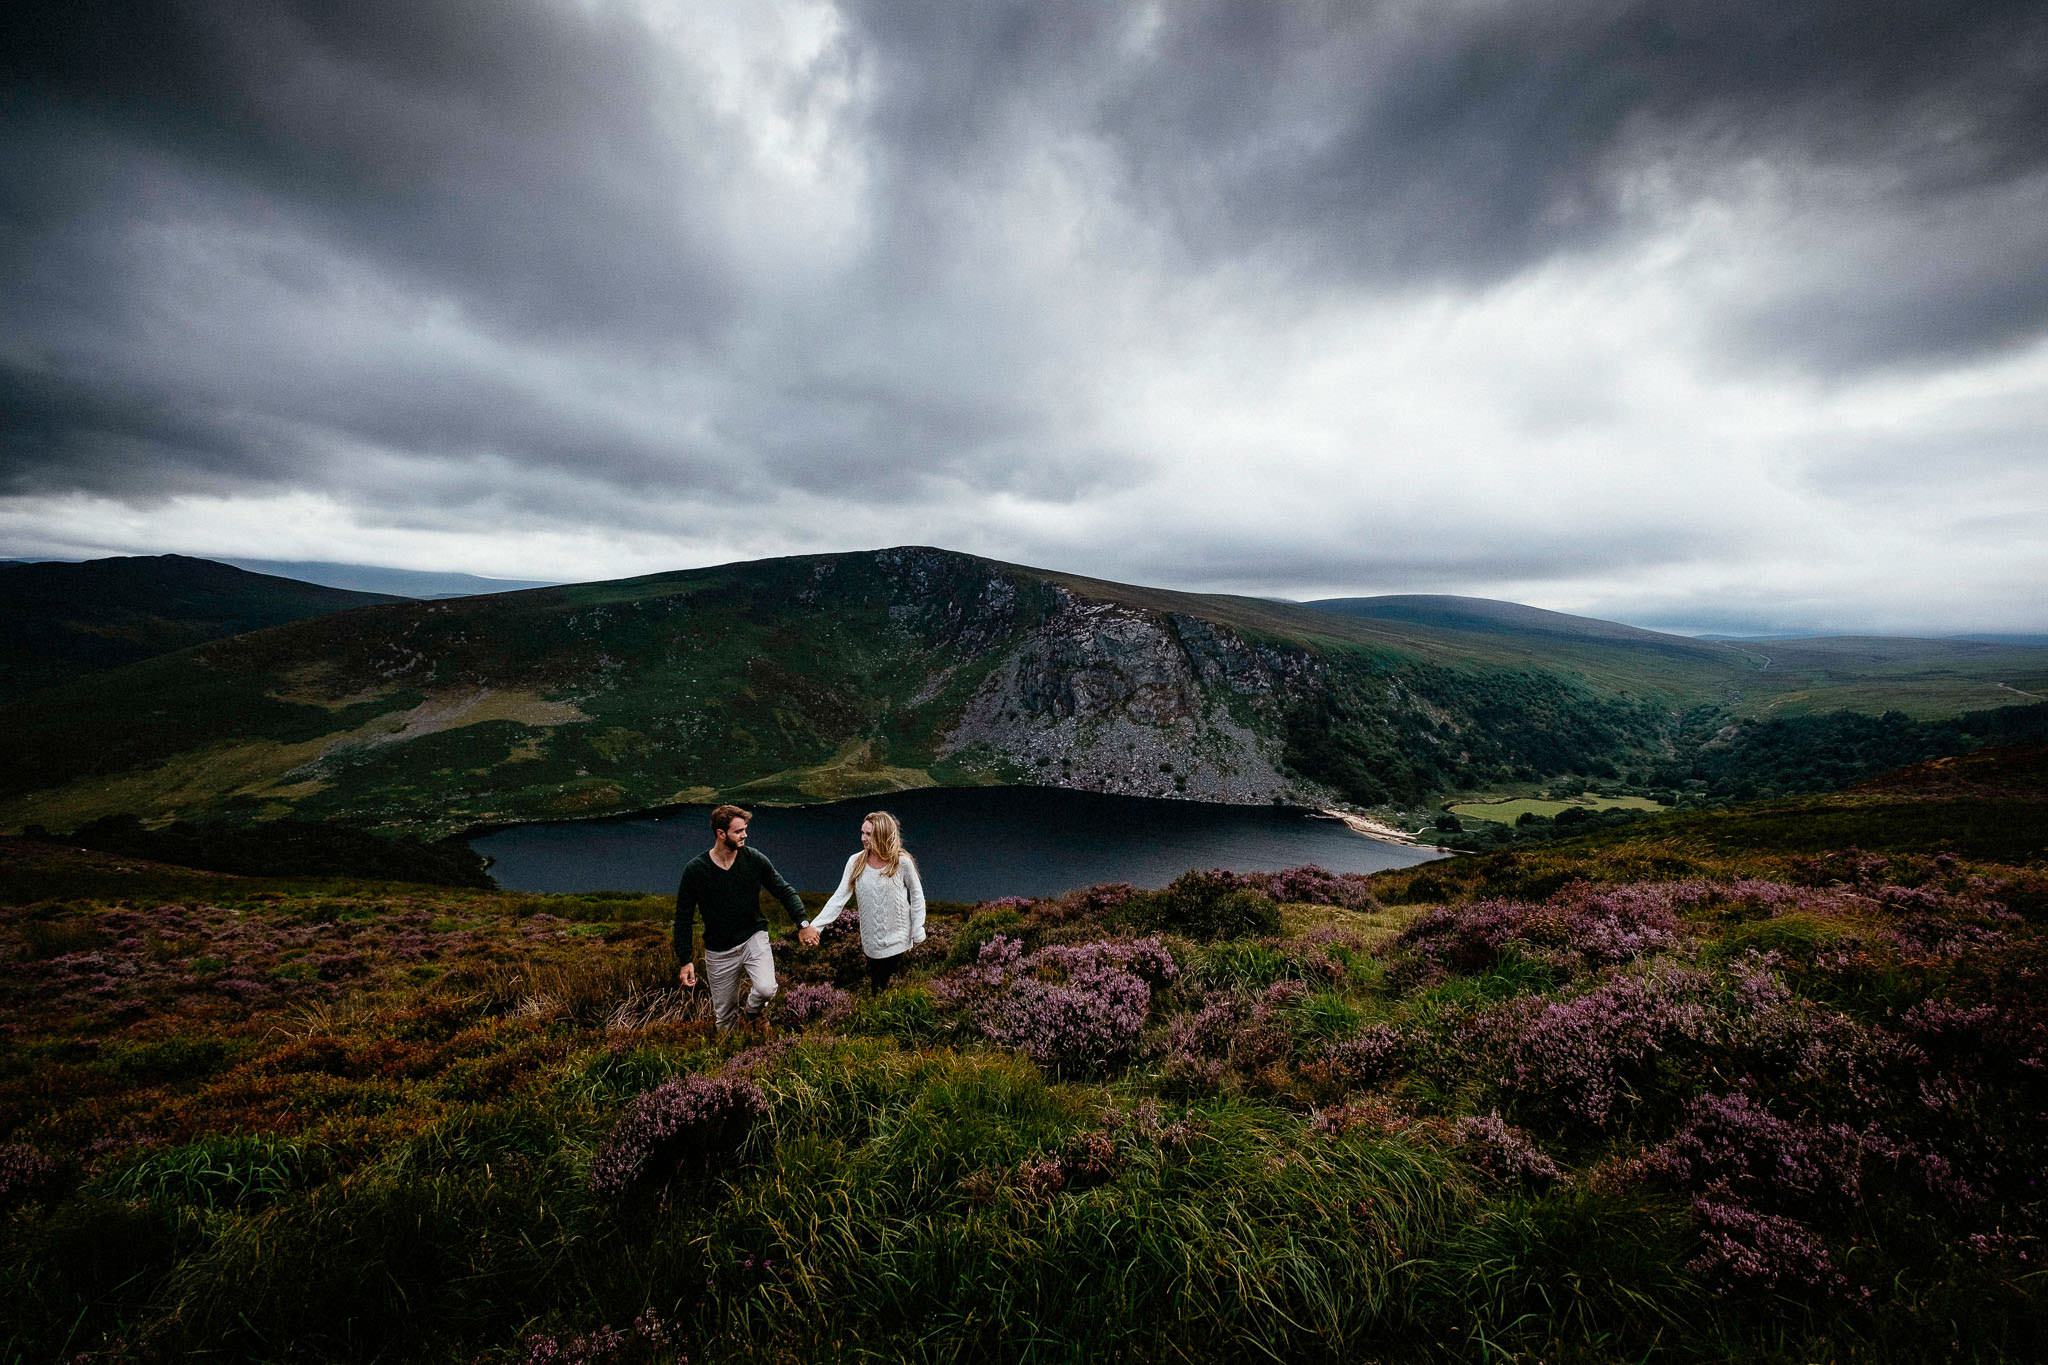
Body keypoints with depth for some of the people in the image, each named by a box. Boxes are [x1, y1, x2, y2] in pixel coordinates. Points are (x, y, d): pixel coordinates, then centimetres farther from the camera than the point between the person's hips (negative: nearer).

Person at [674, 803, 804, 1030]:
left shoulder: (755, 859, -9)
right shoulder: (695, 869, -12)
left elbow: (785, 890, -1)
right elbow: (683, 917, -2)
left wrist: (803, 922, -13)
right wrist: (685, 960, -5)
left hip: (753, 938, 0)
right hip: (718, 950, 0)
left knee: (766, 989, -23)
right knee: (724, 1015, 9)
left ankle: (752, 1011, 12)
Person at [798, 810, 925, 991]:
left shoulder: (902, 862, -14)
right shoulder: (856, 862, -7)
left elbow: (916, 896, -3)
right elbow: (839, 897, -9)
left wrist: (917, 932, -1)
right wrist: (814, 925, -18)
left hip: (898, 940, -2)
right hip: (871, 941, 3)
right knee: (876, 987, 13)